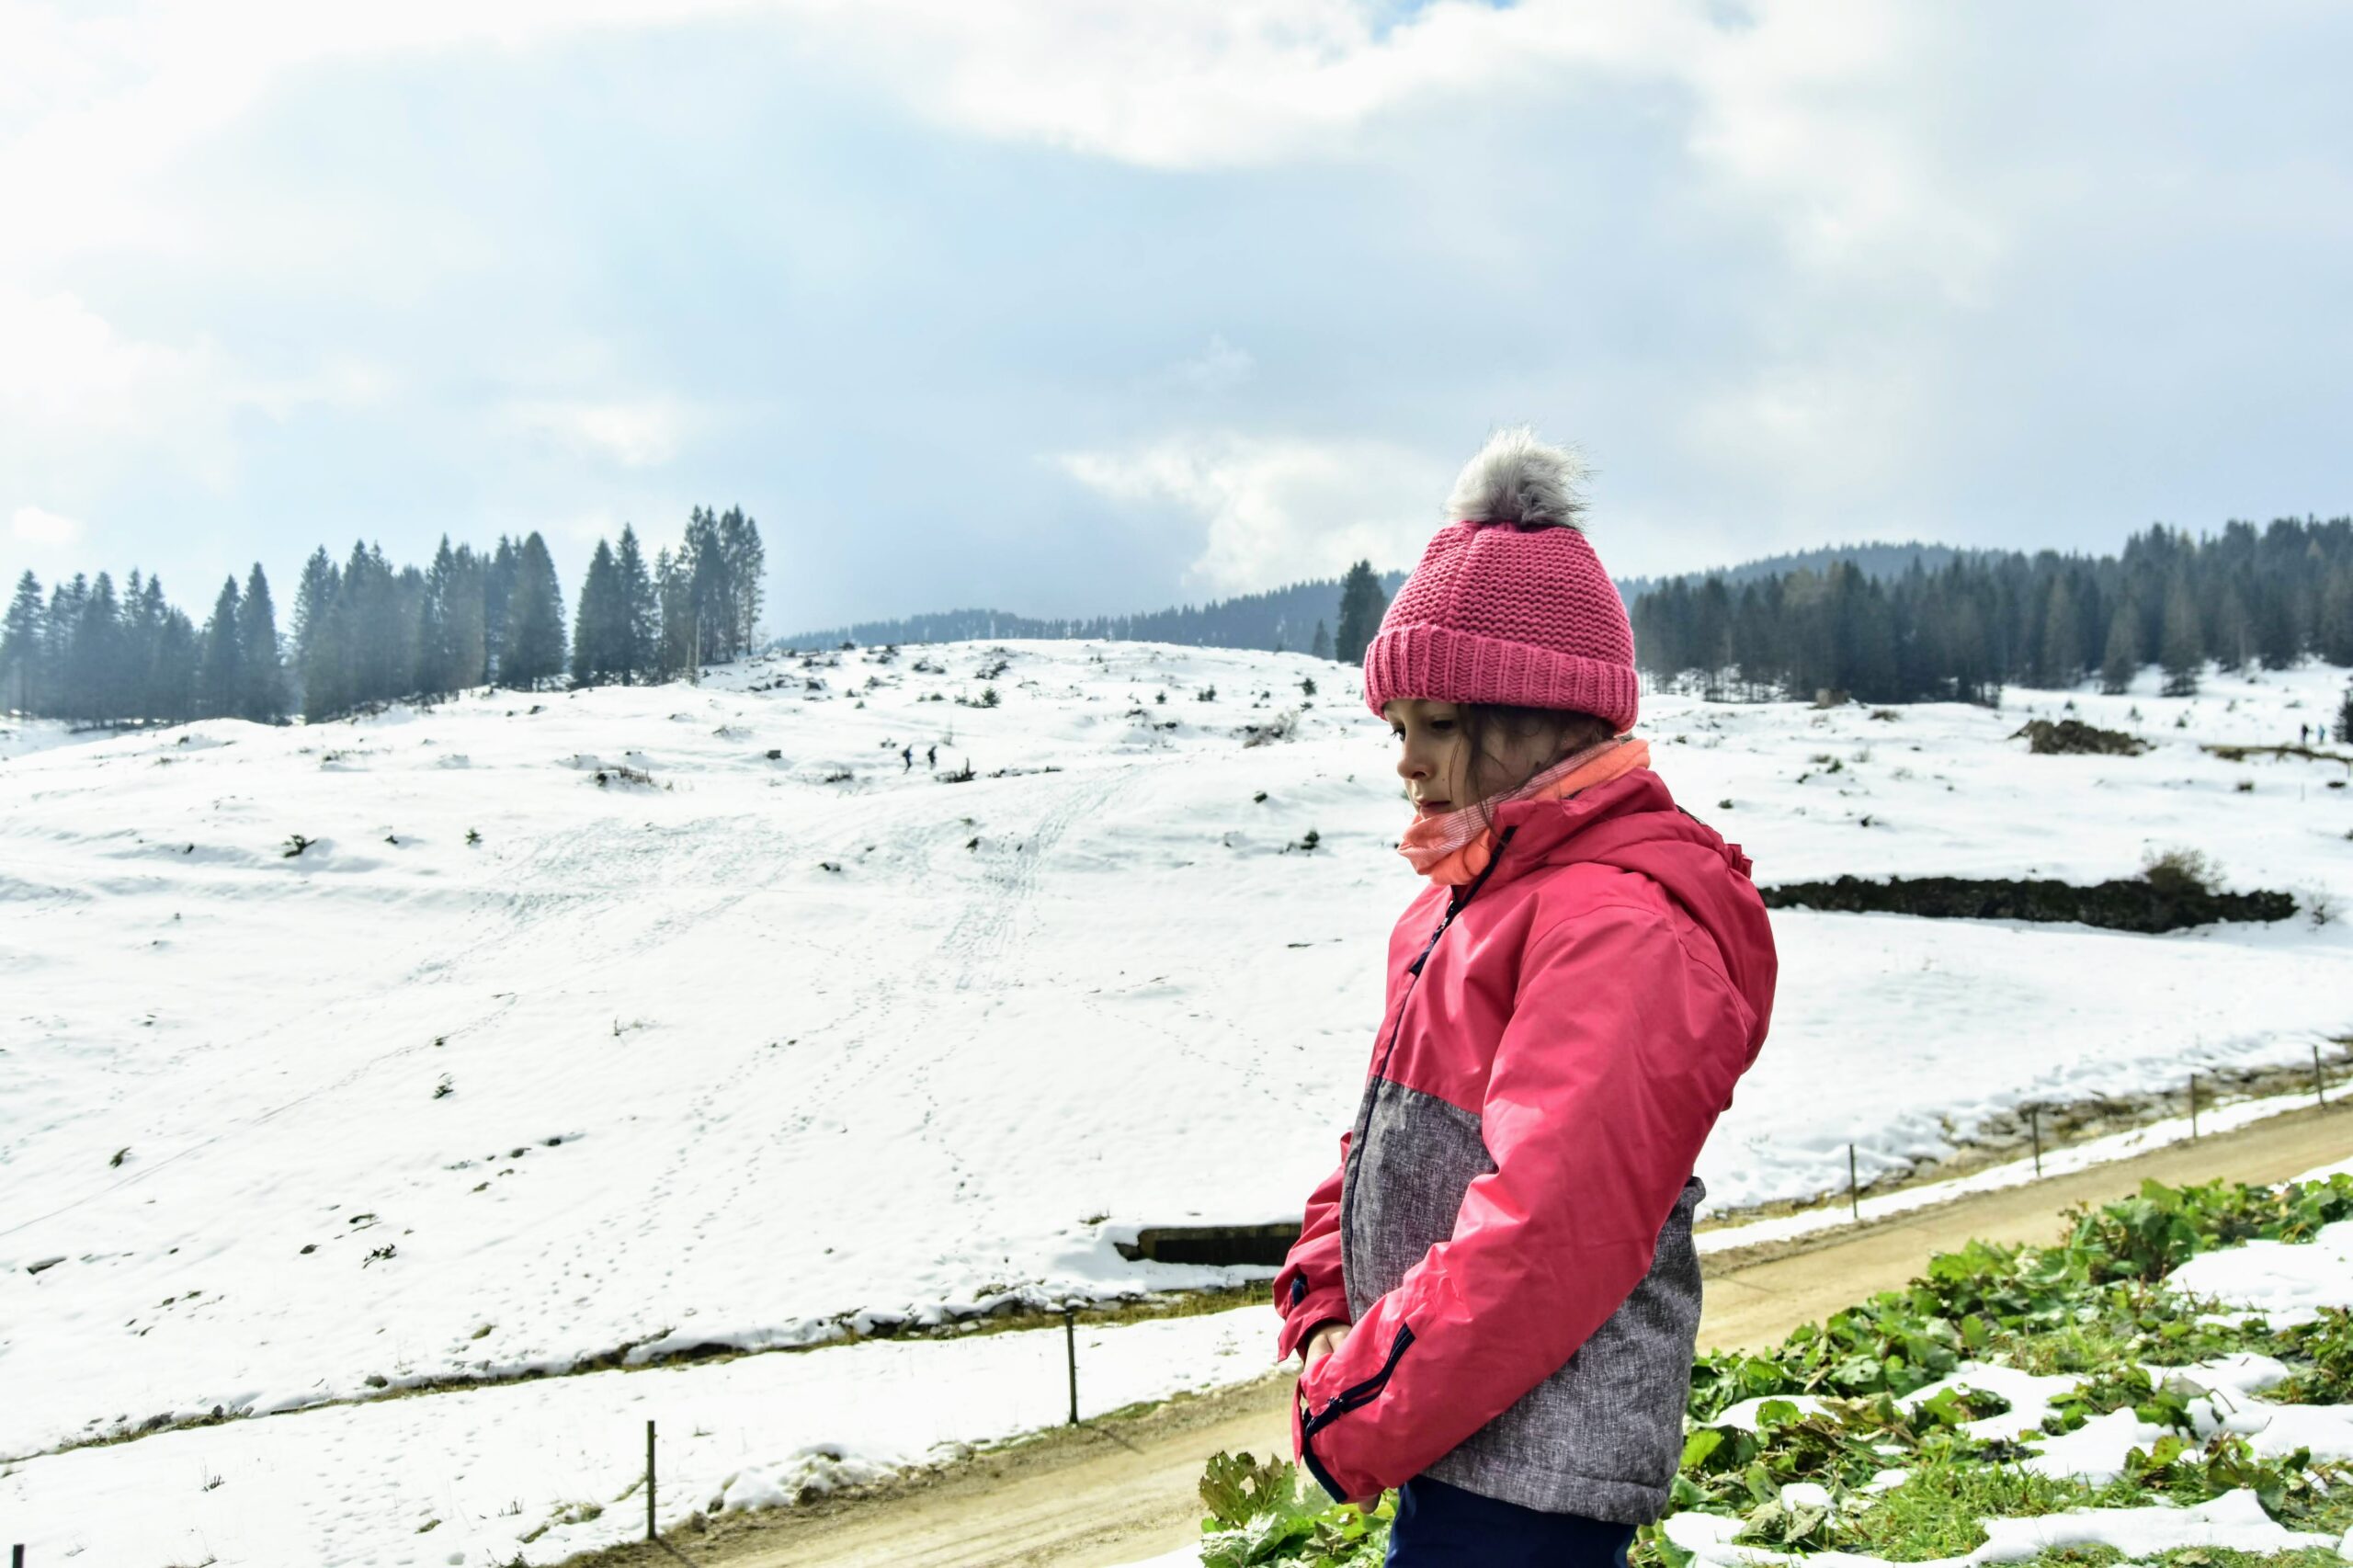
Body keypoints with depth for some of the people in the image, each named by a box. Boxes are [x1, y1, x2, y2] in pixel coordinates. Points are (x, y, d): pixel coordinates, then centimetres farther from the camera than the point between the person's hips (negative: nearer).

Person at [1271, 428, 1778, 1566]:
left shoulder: (1624, 924, -18)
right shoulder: (1476, 898, 14)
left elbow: (1548, 1232, -25)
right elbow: (1389, 1142, 18)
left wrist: (1352, 1420, -17)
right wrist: (1324, 1321, 3)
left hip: (1524, 1476, -9)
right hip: (1457, 1441, 9)